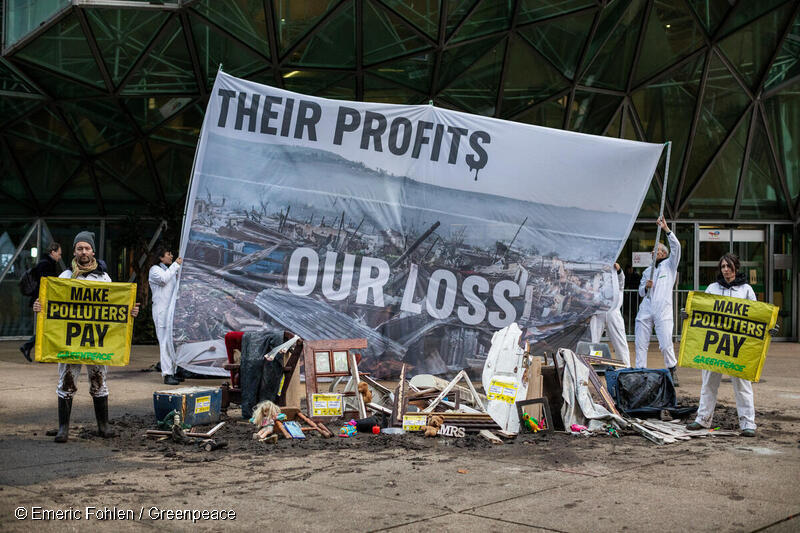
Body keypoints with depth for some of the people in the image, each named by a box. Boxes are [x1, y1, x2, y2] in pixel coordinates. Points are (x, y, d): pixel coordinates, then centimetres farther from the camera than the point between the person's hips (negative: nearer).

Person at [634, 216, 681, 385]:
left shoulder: (670, 265, 10)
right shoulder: (647, 271, 23)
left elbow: (676, 247, -6)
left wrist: (666, 229, -12)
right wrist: (646, 287, -1)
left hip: (663, 311, -4)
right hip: (645, 310, 4)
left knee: (666, 345, -10)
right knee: (641, 344, -1)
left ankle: (672, 371, 9)